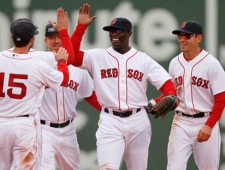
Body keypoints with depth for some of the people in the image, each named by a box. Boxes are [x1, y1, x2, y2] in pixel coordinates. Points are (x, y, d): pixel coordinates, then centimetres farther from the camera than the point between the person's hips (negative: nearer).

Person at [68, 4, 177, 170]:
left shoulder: (143, 59, 5)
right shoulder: (97, 56, 4)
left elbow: (166, 82, -1)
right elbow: (72, 56, -10)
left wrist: (170, 97, -24)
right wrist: (81, 26, -12)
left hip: (138, 121, 2)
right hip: (110, 122, -2)